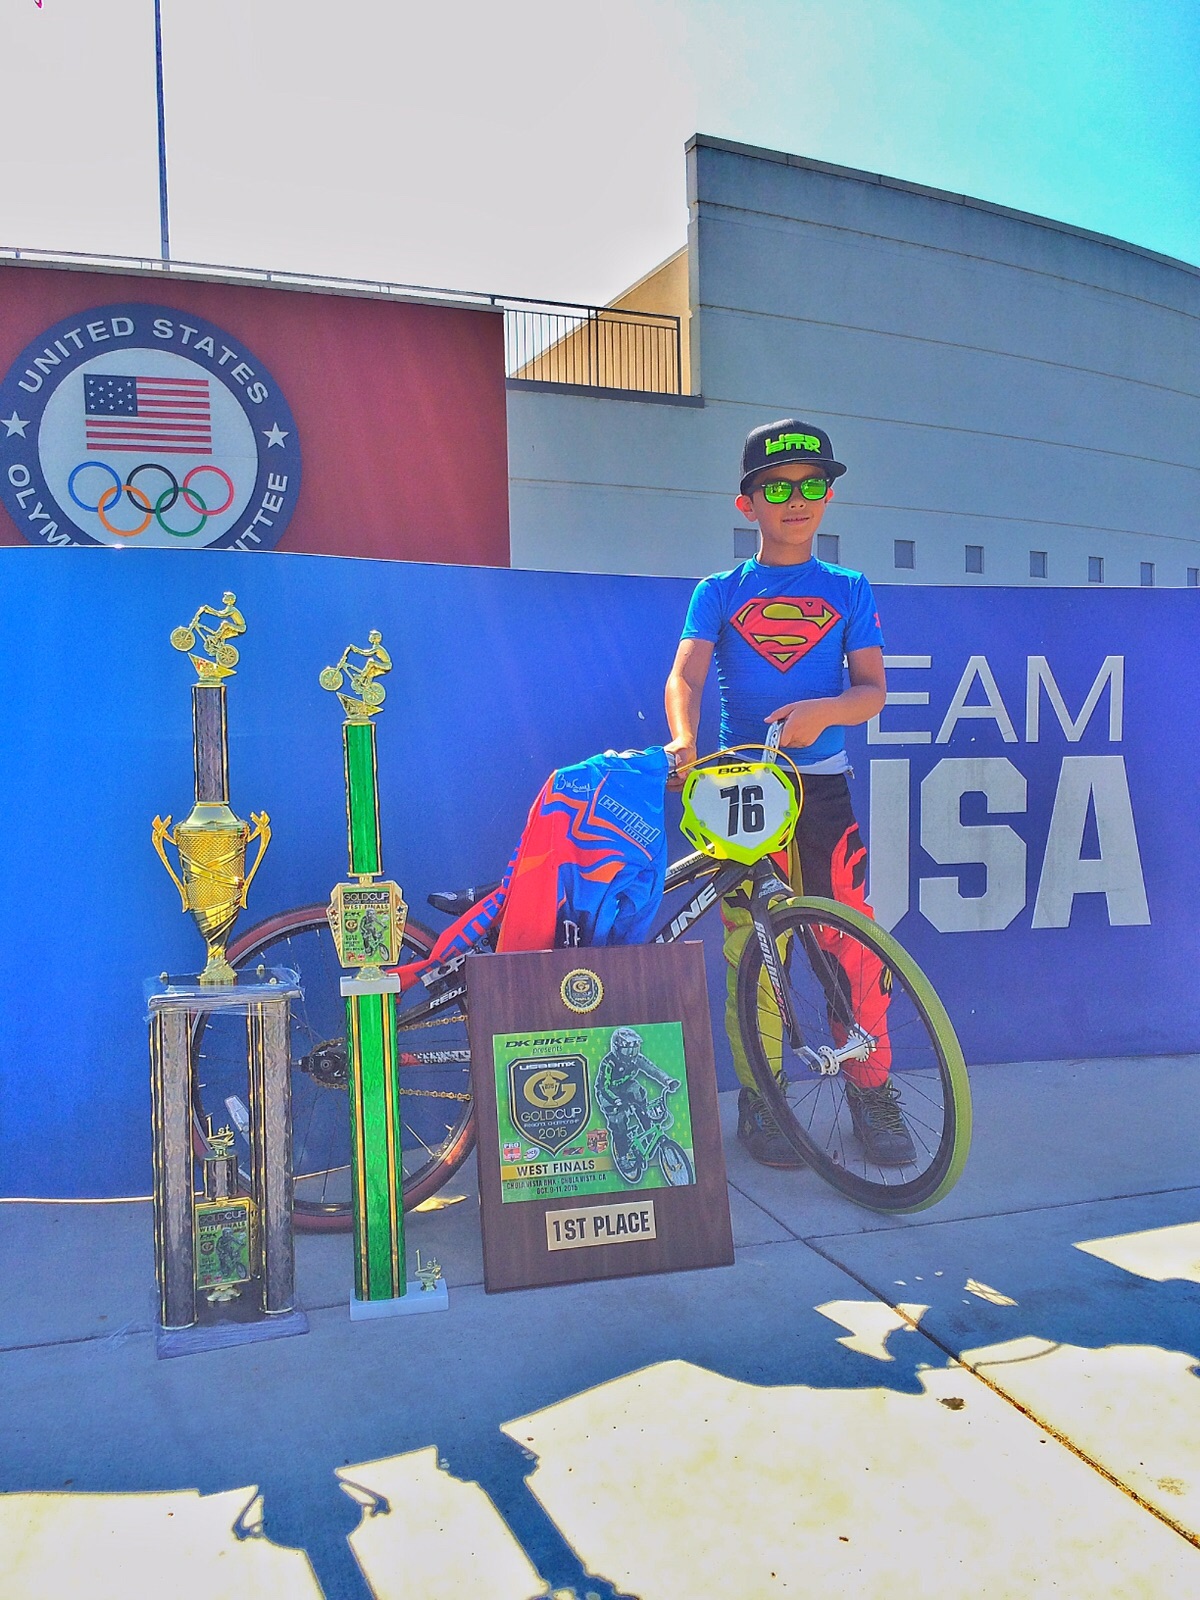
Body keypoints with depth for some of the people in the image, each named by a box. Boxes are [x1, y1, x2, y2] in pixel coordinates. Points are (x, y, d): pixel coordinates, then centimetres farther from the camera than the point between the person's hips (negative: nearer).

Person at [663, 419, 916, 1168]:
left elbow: (872, 689, 2)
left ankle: (872, 1087, 15)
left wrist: (822, 710, -20)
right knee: (751, 950, 2)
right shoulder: (721, 592, 7)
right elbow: (685, 675, -8)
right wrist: (684, 741, -28)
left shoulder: (849, 591, 10)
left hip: (822, 785, 1)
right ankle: (758, 1098, 16)